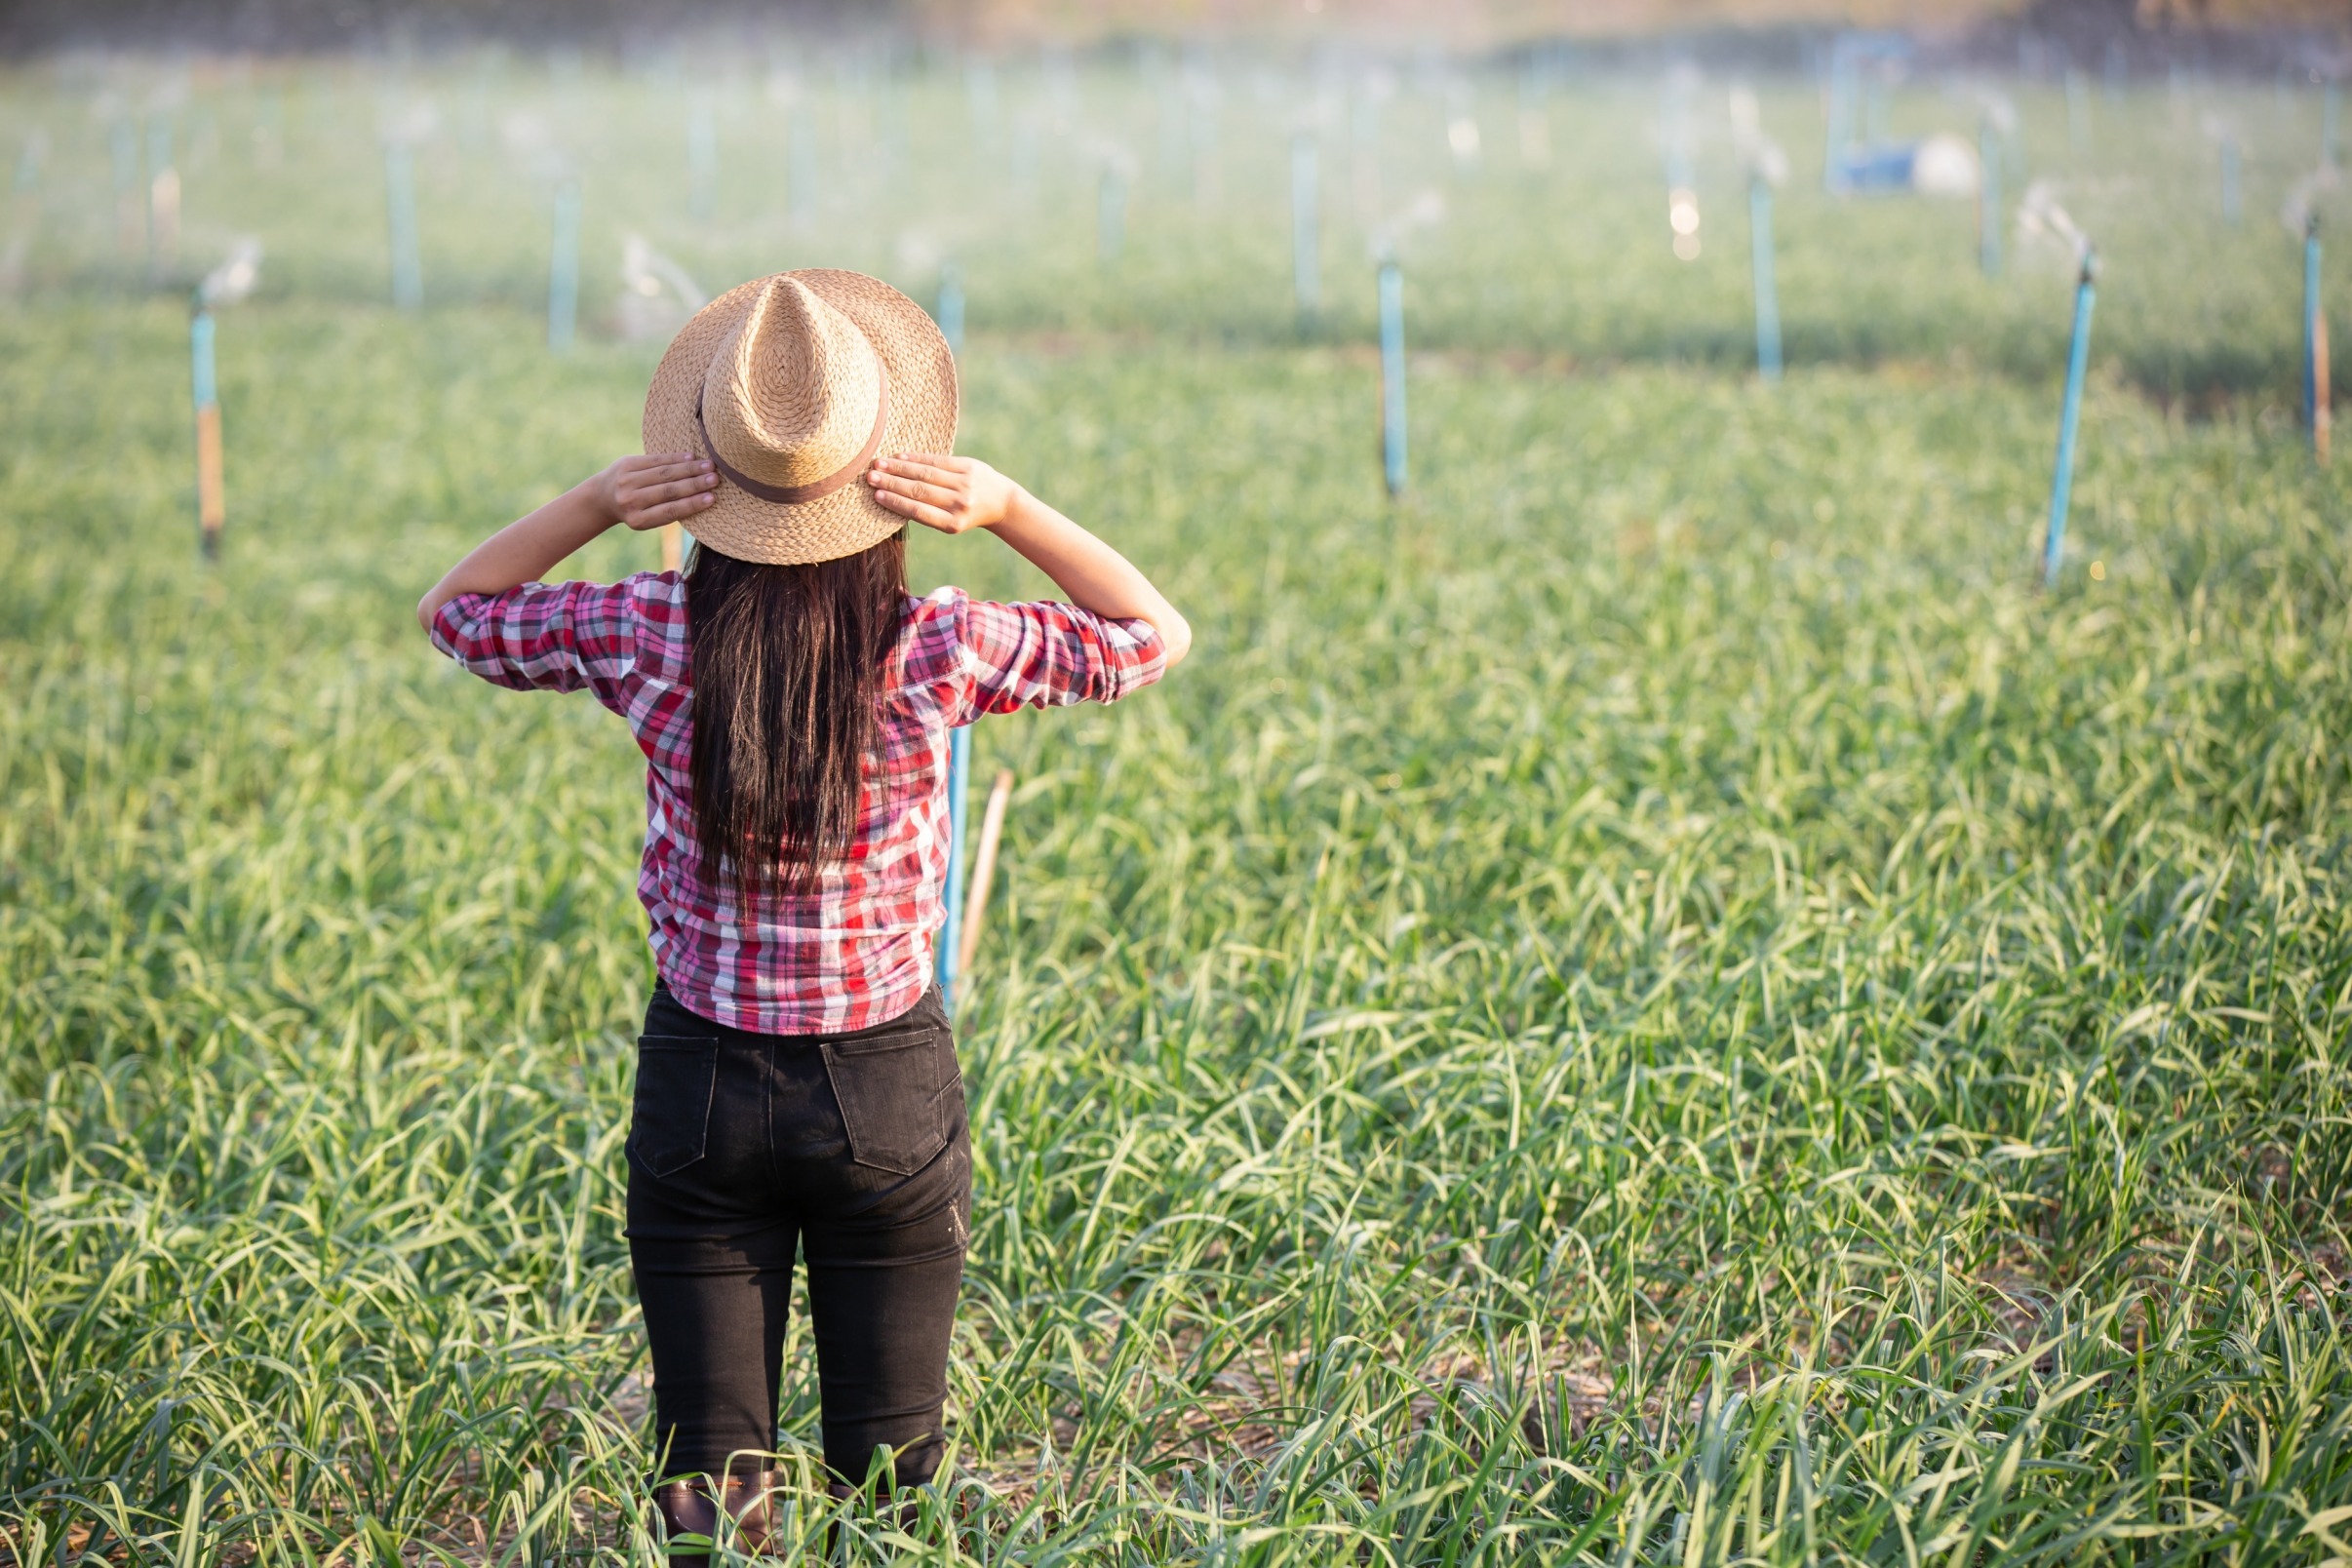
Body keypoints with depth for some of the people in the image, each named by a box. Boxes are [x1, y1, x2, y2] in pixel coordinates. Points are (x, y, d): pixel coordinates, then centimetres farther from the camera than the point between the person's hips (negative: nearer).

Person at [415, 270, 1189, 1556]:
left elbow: (452, 611, 8)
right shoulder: (935, 654, -14)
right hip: (890, 1087, -1)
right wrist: (1010, 509, -9)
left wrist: (594, 504, -6)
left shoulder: (648, 639, -12)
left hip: (702, 1083, 1)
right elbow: (1153, 633, 2)